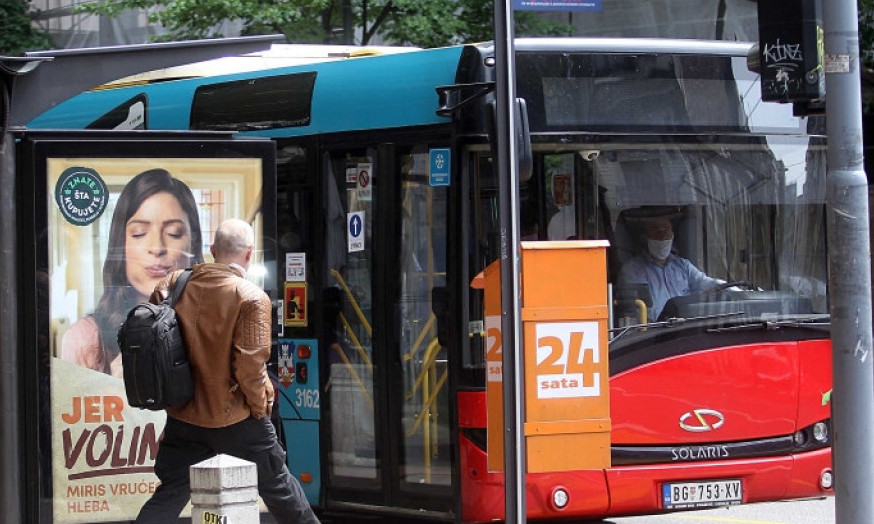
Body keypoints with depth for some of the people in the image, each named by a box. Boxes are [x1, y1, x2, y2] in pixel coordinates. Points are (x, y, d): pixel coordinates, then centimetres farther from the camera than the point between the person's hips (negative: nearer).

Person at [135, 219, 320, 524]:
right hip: (235, 418, -4)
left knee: (169, 495, 8)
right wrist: (259, 406, -3)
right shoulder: (252, 298, -15)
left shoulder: (173, 284, -1)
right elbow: (250, 363, -19)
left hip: (183, 416, 4)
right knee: (277, 486, 14)